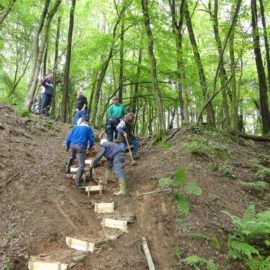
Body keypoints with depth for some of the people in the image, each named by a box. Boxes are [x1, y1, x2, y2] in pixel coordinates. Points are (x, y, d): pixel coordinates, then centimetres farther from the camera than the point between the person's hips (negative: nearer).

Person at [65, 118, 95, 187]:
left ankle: (68, 169, 47)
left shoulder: (75, 127, 16)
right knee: (81, 165, -1)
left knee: (72, 156, 40)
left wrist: (67, 146, 27)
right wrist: (90, 146, 21)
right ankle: (78, 182, -3)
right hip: (81, 147, -5)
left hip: (73, 145, 5)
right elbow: (92, 138, 3)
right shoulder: (88, 128, 7)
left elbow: (69, 137, 13)